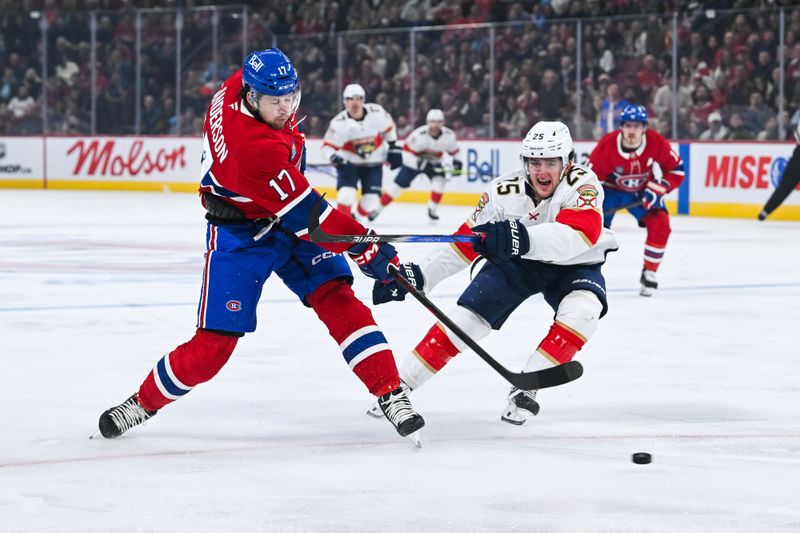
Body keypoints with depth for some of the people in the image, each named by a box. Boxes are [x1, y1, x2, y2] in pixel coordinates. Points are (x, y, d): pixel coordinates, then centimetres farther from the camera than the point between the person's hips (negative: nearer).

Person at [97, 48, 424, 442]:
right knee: (214, 342, -6)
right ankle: (144, 402, 16)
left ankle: (391, 394, -10)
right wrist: (365, 249, -26)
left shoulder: (240, 83, -15)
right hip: (239, 235, -7)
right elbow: (305, 216, -31)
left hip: (286, 216, 7)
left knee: (337, 299, -9)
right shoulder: (252, 148, -36)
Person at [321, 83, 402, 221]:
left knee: (372, 199, -5)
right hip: (349, 162, -2)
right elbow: (327, 145, -17)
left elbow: (388, 127, 5)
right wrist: (333, 157, -38)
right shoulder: (339, 123, -22)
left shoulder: (377, 113, -16)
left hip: (373, 163, 2)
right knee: (347, 192, -23)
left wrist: (393, 147, 9)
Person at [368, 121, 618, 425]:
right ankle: (401, 383, 4)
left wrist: (525, 238, -64)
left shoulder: (582, 185, -30)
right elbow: (467, 243, -12)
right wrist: (420, 275, -17)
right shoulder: (504, 191, -20)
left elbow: (580, 234, -49)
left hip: (573, 265, -2)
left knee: (582, 309, -32)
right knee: (465, 317, -10)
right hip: (515, 263, 2)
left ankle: (525, 388, -20)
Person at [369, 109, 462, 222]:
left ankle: (432, 209, -6)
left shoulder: (449, 135, -18)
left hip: (434, 162, 3)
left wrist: (456, 161, -10)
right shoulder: (419, 135, -31)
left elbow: (453, 150, 2)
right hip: (415, 161, -3)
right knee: (398, 184, -6)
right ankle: (377, 209, 4)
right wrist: (420, 164, -32)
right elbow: (407, 150, -25)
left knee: (439, 181, -23)